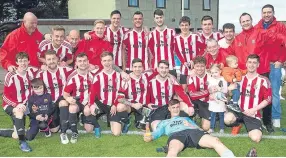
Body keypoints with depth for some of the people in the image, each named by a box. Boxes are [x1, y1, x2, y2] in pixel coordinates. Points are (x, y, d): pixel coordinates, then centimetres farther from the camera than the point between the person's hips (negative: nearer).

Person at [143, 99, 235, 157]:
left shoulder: (186, 118, 43)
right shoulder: (164, 122, 40)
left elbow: (199, 128, 28)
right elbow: (156, 133, 23)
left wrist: (191, 126, 5)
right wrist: (149, 137, 0)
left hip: (193, 132, 3)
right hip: (176, 134, -2)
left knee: (216, 141, -30)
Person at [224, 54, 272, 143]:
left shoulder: (263, 81, -3)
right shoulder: (240, 78, 8)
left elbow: (268, 99, -4)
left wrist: (253, 110, -12)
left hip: (253, 114, -2)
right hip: (238, 110, 2)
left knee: (256, 138, -21)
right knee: (228, 119, -32)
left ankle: (250, 127, 15)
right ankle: (238, 122, 7)